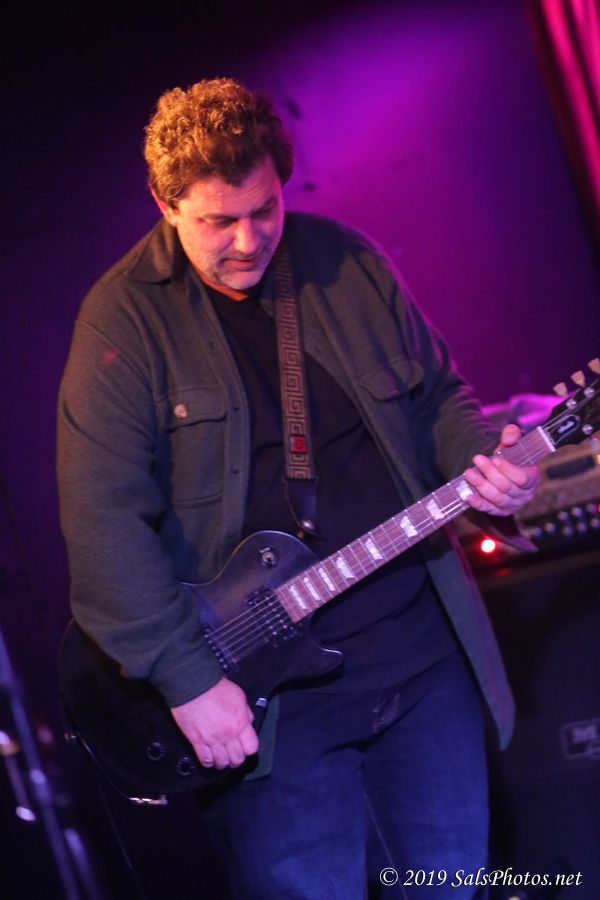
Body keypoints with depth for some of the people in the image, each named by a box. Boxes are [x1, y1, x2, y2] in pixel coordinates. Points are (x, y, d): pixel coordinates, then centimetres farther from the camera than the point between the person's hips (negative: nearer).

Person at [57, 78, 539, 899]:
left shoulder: (349, 263, 3)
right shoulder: (126, 317, -11)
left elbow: (438, 396, 13)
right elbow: (104, 517, -16)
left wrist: (484, 459, -9)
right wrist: (189, 677, -19)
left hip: (422, 643, 4)